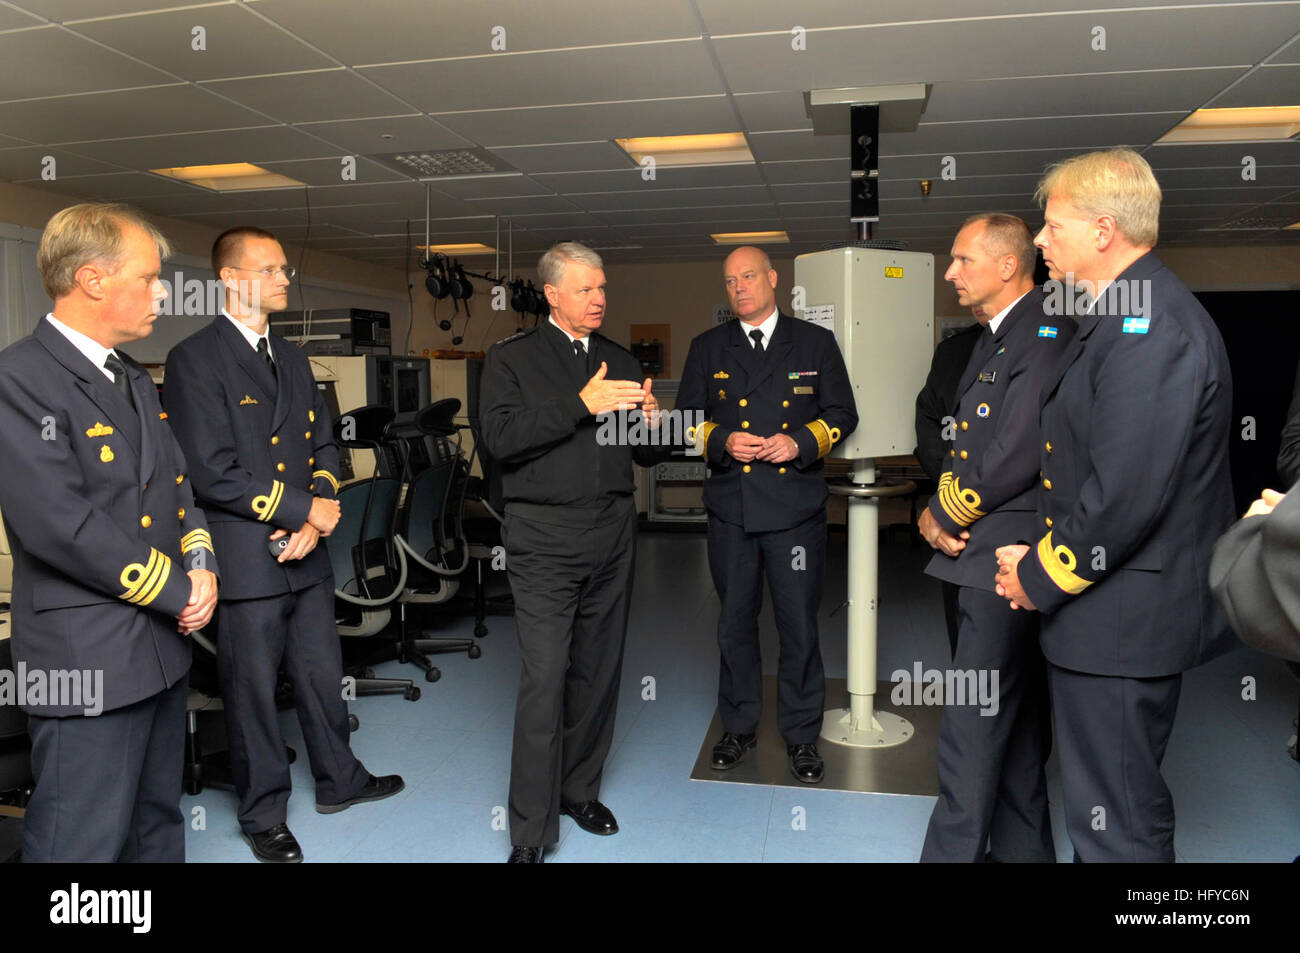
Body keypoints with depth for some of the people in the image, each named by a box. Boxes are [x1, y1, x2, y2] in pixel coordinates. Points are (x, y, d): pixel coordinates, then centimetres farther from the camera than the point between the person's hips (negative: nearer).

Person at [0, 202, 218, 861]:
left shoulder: (135, 379, 14)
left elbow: (176, 481, 17)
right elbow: (60, 526, -22)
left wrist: (201, 564, -1)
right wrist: (178, 590, -14)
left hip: (165, 646, 8)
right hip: (87, 663, -8)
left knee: (159, 824, 20)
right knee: (82, 844, 5)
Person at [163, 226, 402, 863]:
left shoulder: (292, 358, 13)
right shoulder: (194, 360, -11)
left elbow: (323, 445, 13)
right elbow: (213, 474, -18)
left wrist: (316, 517, -4)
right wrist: (304, 509, -14)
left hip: (305, 555, 7)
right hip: (247, 560, -6)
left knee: (322, 675, 18)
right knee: (253, 691, 9)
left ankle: (338, 781, 38)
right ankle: (263, 815, 27)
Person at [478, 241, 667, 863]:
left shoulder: (622, 362, 15)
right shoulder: (511, 358, 3)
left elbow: (646, 456, 16)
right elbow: (501, 438, -13)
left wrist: (652, 422, -7)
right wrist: (581, 404, -20)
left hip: (612, 537, 5)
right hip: (544, 540, -4)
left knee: (598, 673, 11)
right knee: (545, 679, -7)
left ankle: (580, 789, 30)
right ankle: (530, 834, 5)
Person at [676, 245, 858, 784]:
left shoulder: (815, 343, 7)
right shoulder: (707, 349, 11)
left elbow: (842, 413, 6)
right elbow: (687, 421, 9)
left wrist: (801, 442, -11)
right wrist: (723, 441, -10)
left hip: (797, 506, -1)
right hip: (730, 509, 2)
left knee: (799, 624, 3)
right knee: (735, 622, 10)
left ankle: (801, 735, 20)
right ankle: (739, 726, 27)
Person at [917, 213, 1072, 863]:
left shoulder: (1045, 335, -14)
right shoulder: (993, 339, 18)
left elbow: (1017, 455, -22)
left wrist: (945, 515, -9)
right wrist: (938, 509, 0)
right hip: (985, 555, 10)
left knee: (972, 731, -4)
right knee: (1016, 726, 19)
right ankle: (1022, 849, 33)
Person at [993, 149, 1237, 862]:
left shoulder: (1151, 328, -21)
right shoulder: (1119, 316, 13)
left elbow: (1124, 496, -26)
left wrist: (1039, 577, -12)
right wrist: (1040, 556, 6)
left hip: (1123, 619, -10)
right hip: (1106, 609, 10)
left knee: (1116, 824, 4)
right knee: (1101, 804, 24)